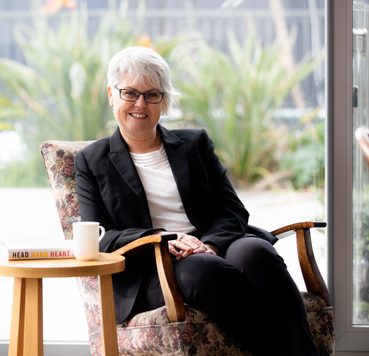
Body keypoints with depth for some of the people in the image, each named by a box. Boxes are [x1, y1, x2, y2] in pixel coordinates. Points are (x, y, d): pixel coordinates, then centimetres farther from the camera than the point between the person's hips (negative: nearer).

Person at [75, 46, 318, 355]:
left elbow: (233, 210, 12)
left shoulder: (196, 143, 22)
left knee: (254, 251, -34)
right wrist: (160, 238, -14)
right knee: (205, 270, -37)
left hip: (215, 250, 2)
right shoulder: (91, 161, 17)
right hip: (151, 269, -2)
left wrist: (210, 246, -11)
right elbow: (99, 238, 5)